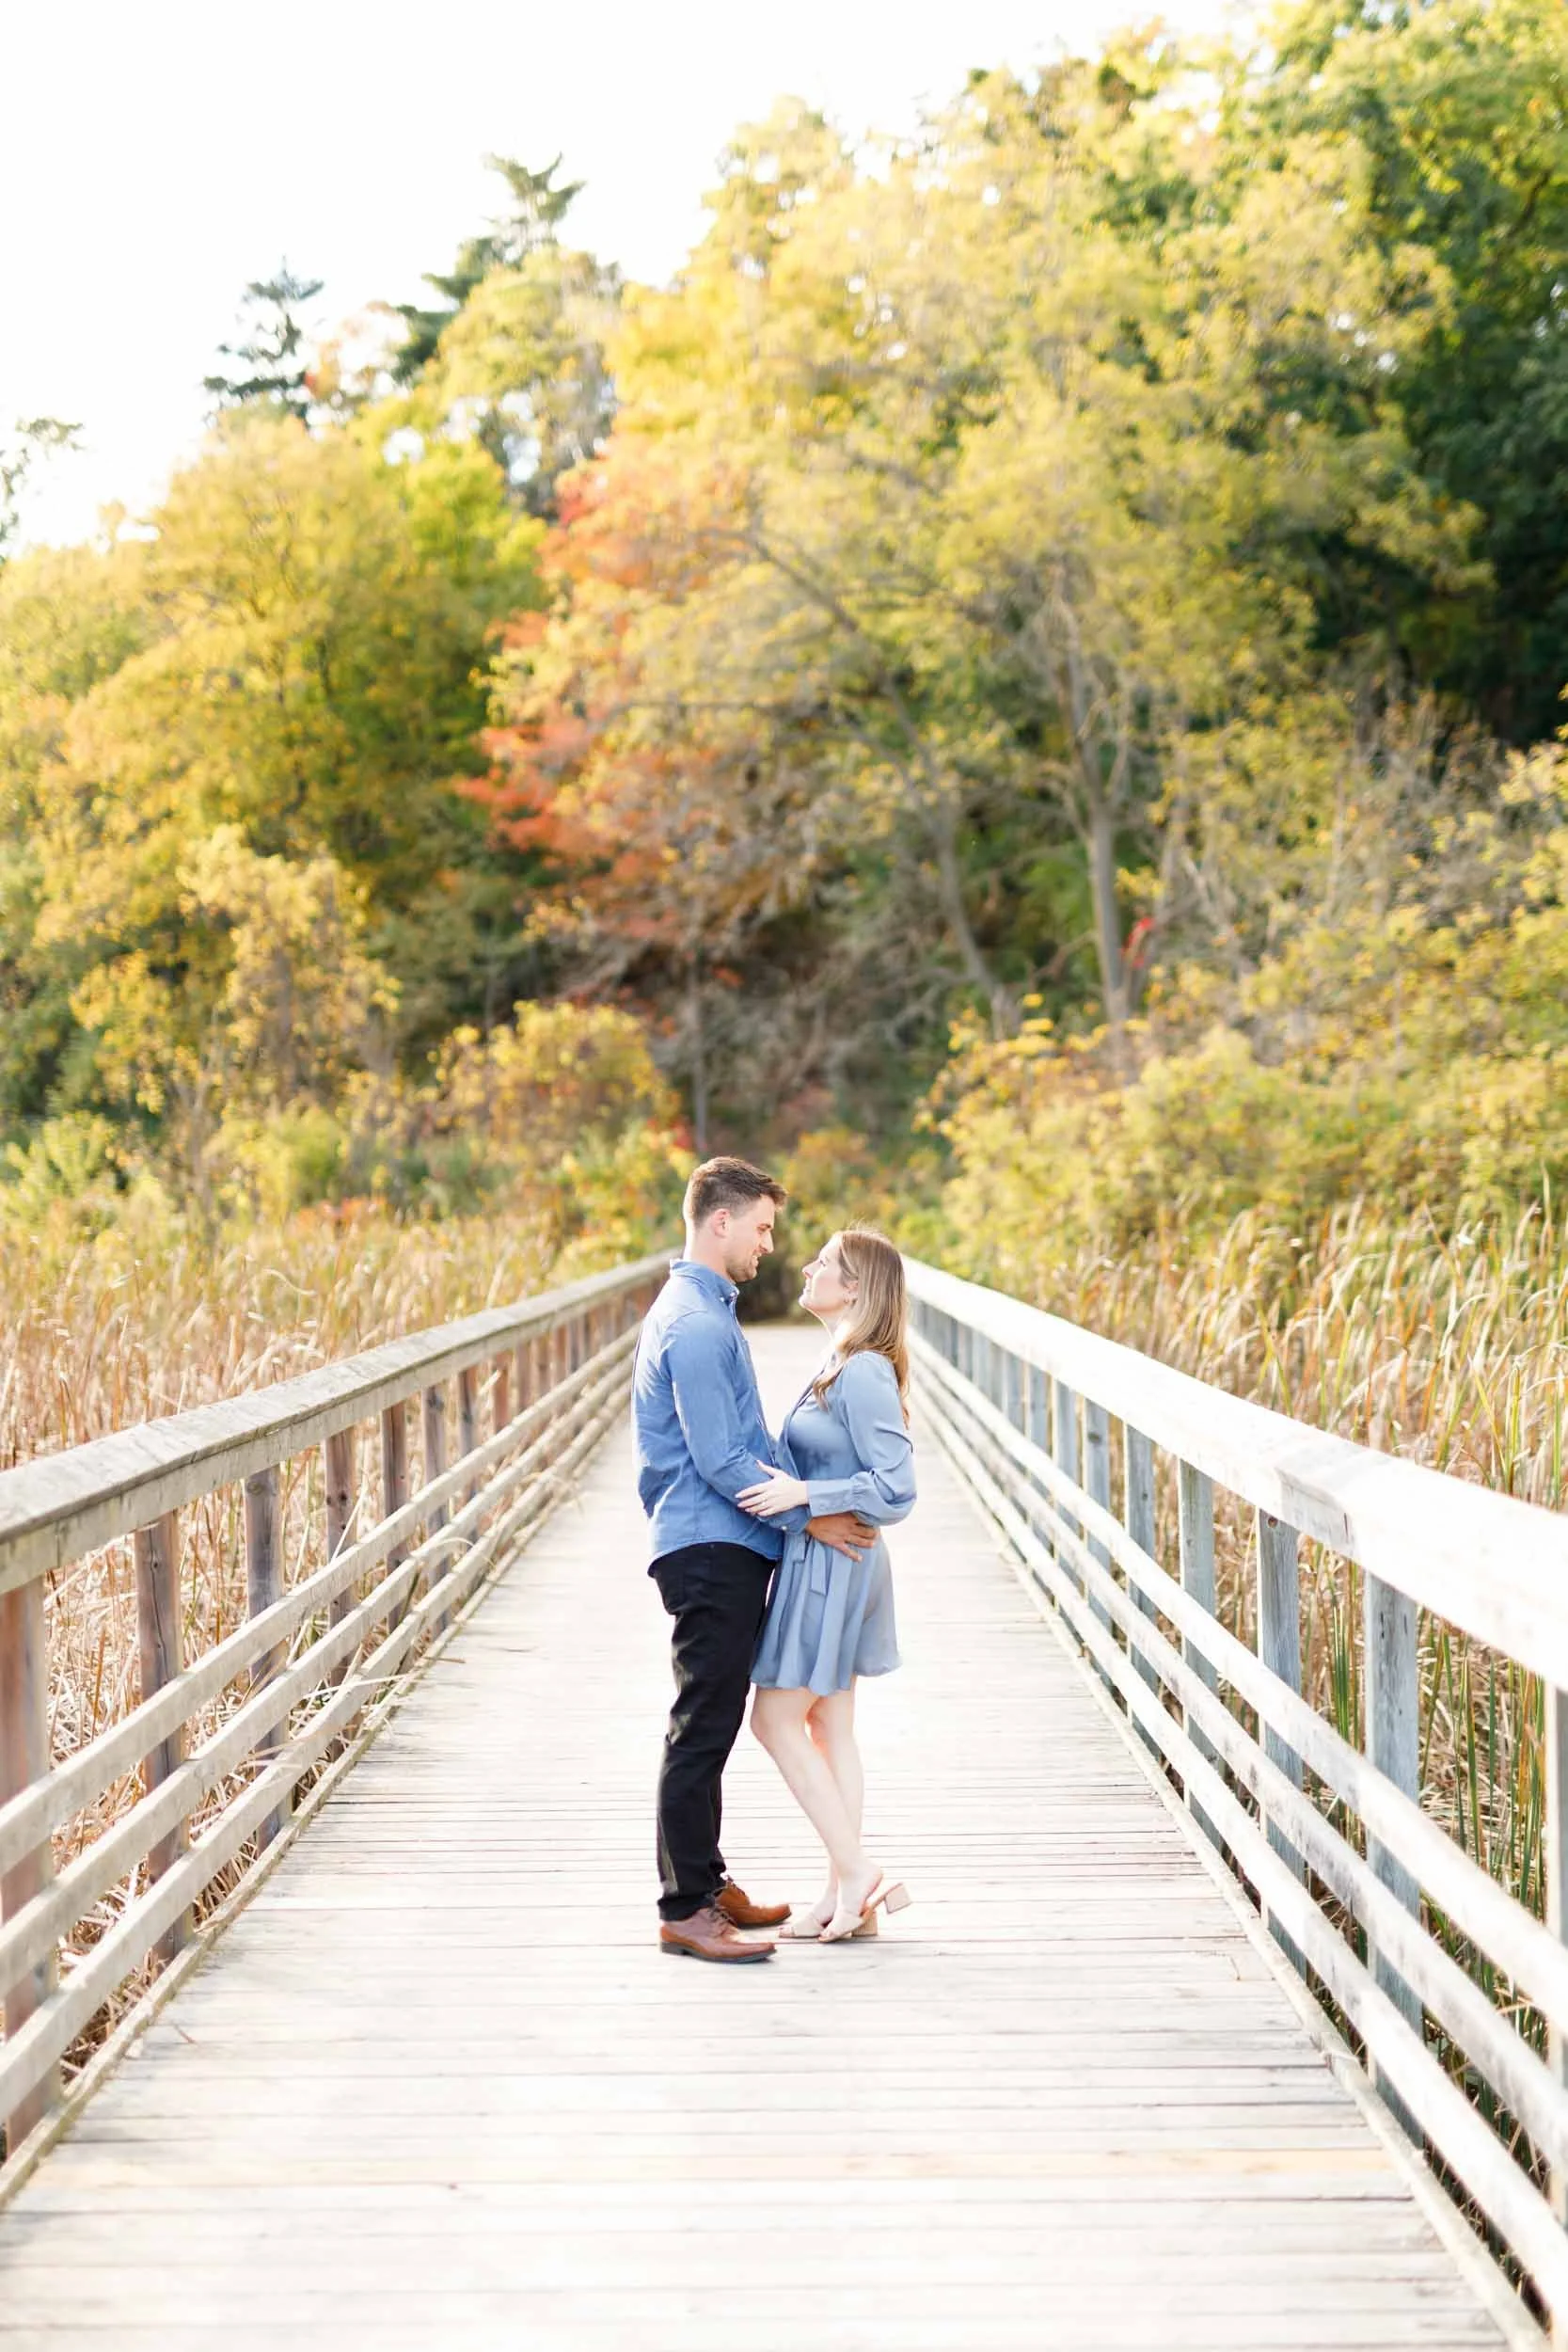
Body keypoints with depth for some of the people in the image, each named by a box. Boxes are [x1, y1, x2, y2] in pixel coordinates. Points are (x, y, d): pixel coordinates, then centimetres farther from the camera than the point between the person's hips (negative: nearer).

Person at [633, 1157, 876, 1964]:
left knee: (712, 1728, 17)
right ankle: (685, 1911, -2)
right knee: (702, 1731, -6)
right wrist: (807, 1516, -14)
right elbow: (719, 1460, -20)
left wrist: (807, 1491, 21)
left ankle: (705, 1882, 27)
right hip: (712, 1554, -11)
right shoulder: (695, 1324, -17)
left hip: (725, 1550, 11)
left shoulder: (703, 1312, 17)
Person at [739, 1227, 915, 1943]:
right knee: (828, 1728, 11)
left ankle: (857, 1872, -1)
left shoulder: (863, 1375, -19)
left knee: (777, 1720, -3)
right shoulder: (843, 1368, 11)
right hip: (820, 1564, 10)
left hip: (831, 1564, -10)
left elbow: (896, 1488, -22)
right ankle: (846, 1893, 15)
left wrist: (803, 1494, -24)